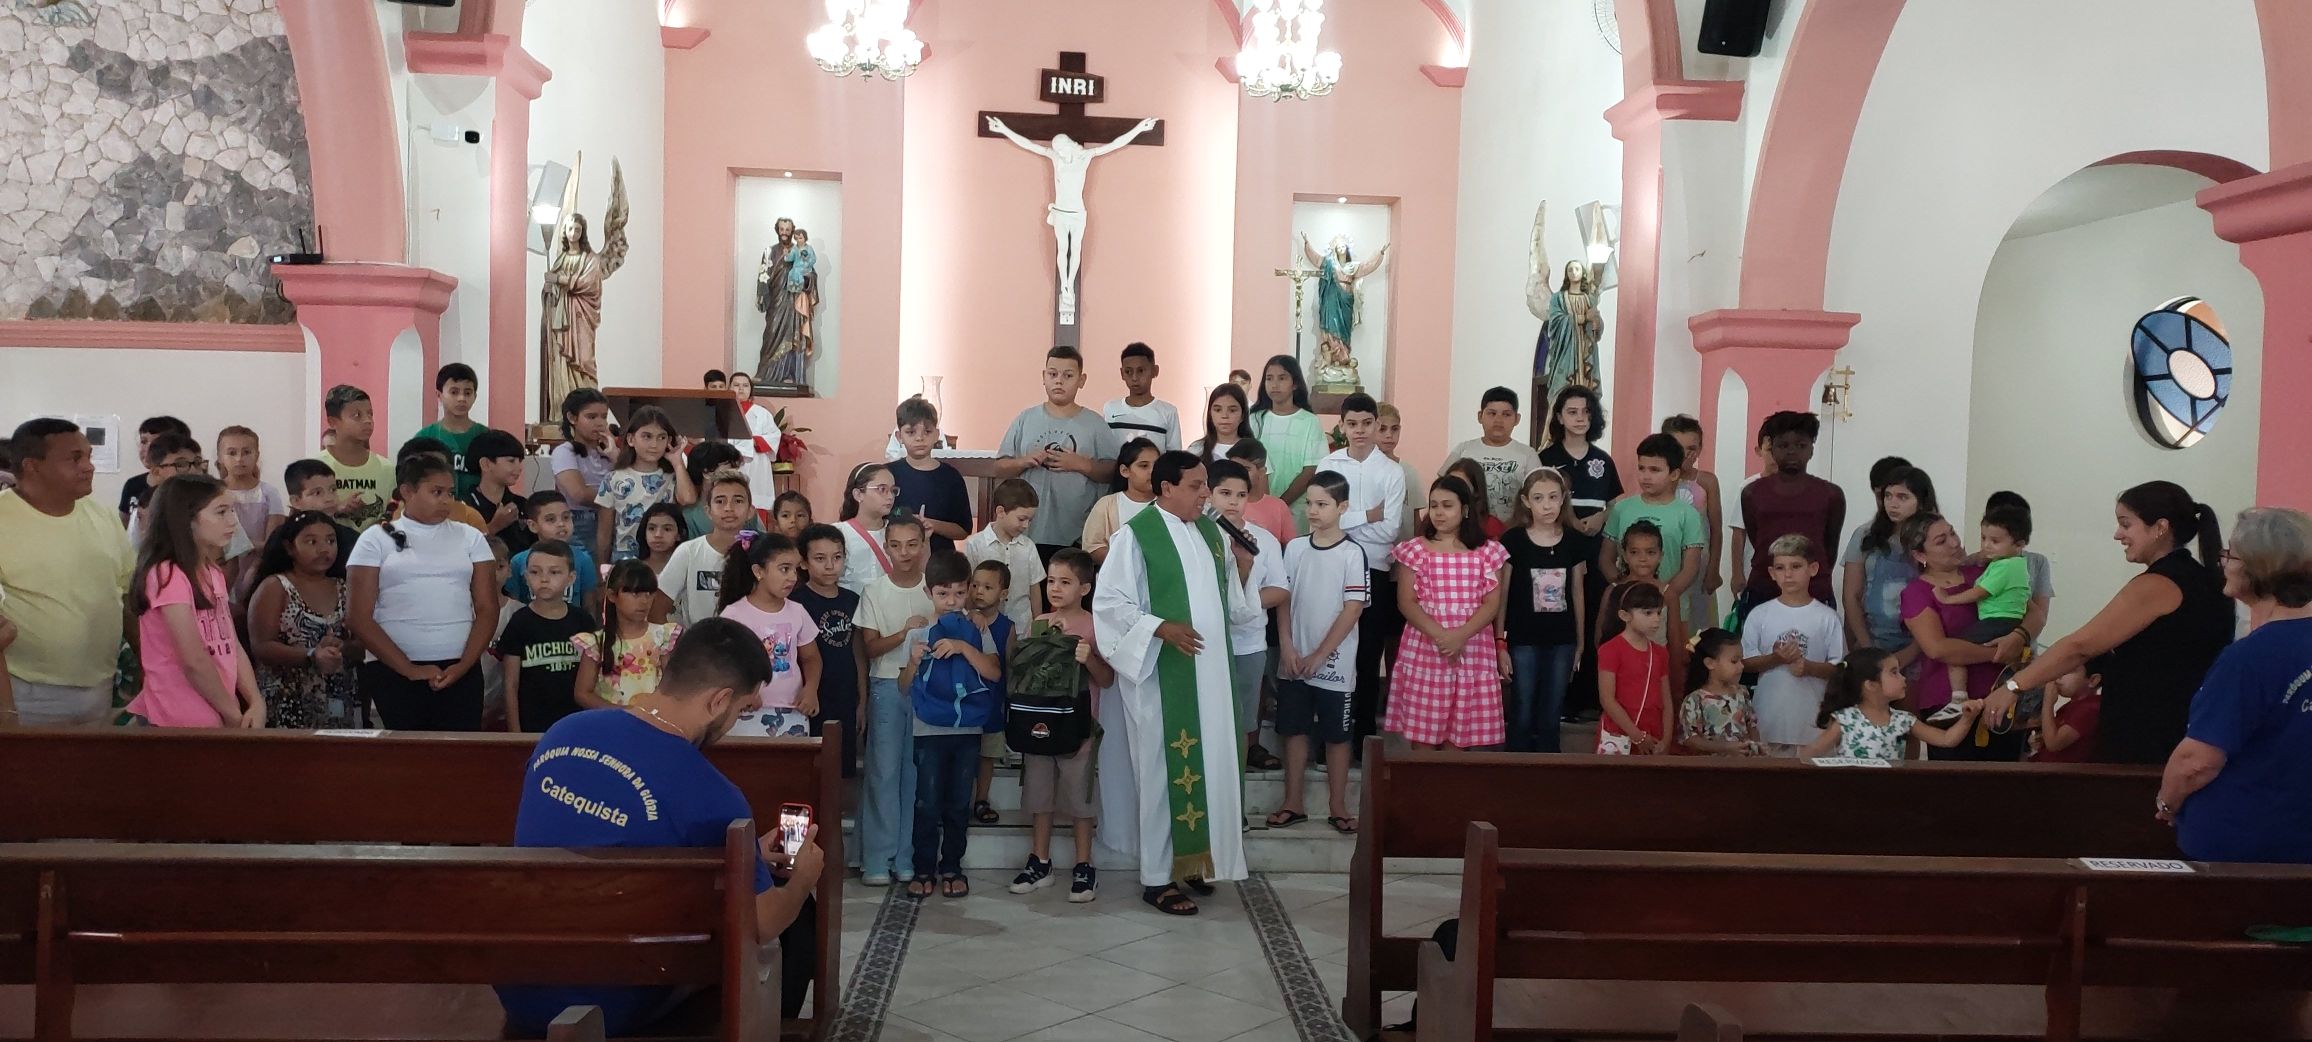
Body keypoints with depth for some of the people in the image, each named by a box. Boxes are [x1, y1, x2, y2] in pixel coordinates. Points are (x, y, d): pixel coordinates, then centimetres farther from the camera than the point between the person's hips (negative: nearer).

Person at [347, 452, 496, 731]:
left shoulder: (470, 537, 12)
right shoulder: (376, 539, 6)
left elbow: (487, 610, 7)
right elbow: (359, 618, -1)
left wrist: (462, 666, -7)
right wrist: (410, 670, -8)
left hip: (460, 672, 2)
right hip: (393, 673, -1)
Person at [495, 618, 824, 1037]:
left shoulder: (562, 732, -3)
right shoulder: (709, 796, -23)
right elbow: (763, 923, -12)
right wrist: (803, 879, 10)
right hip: (611, 1012, -6)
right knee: (795, 916, 12)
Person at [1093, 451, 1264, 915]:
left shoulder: (1211, 532, 11)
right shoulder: (1136, 535, -10)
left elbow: (1234, 604, 16)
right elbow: (1108, 603, -13)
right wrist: (1162, 628, -23)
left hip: (1210, 671, 7)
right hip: (1162, 675, -7)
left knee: (1208, 764, 11)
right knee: (1164, 770, -1)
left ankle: (1193, 858, 26)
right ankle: (1157, 878, 7)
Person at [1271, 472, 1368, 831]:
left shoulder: (1352, 554, -9)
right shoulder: (1294, 548, 3)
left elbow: (1353, 609, -11)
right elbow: (1283, 599, 6)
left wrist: (1319, 656, -12)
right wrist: (1287, 648, -5)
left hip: (1334, 665, -3)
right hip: (1293, 662, 4)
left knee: (1336, 735, 7)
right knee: (1294, 731, 10)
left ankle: (1338, 806, 17)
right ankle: (1294, 803, 20)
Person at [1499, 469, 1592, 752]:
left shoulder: (1574, 541, 2)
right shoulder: (1513, 540, -6)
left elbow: (1577, 594, 9)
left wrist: (1580, 643, 10)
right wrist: (1500, 644, -6)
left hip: (1562, 642, 2)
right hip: (1523, 641, -2)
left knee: (1551, 717, 8)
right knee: (1522, 716, 2)